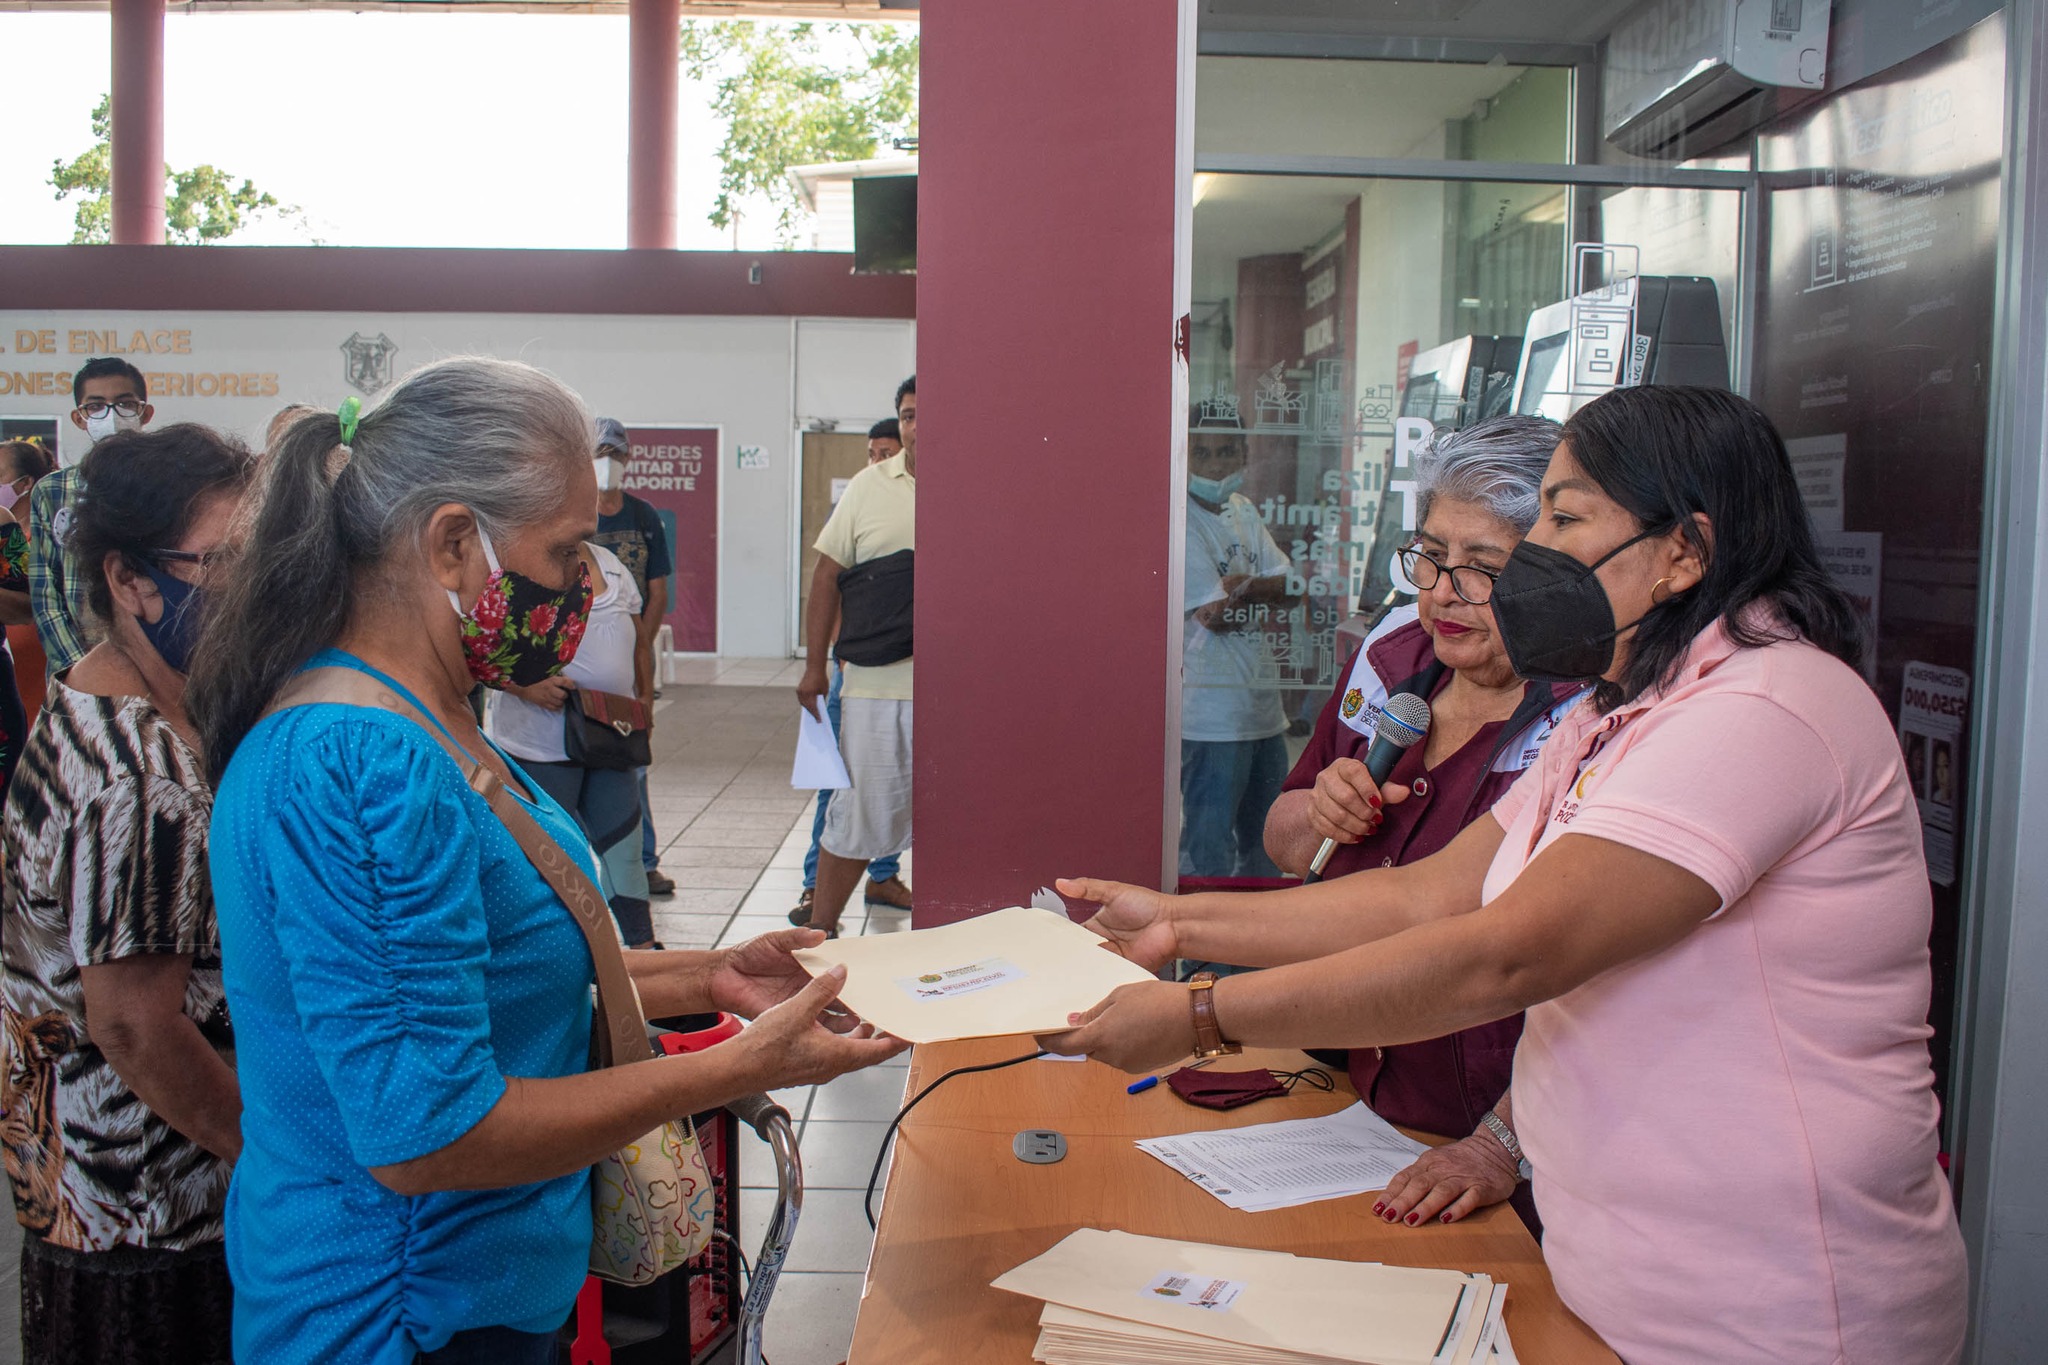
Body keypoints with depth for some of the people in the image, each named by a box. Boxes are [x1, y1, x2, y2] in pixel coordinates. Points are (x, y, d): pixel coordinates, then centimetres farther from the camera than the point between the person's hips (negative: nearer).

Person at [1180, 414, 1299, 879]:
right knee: (1209, 851, -4)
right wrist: (1271, 597, -2)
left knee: (1267, 845, 20)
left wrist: (1246, 586, -14)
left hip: (1262, 702, 9)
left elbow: (1295, 586, 5)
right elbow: (1213, 612, -18)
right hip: (1211, 712, -8)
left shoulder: (1244, 511, 12)